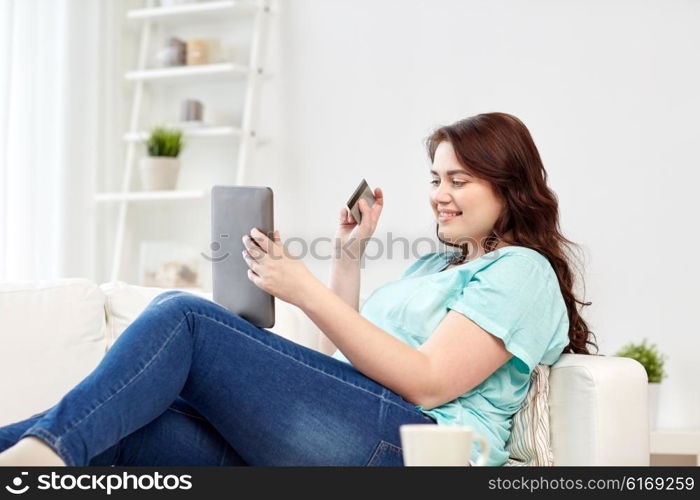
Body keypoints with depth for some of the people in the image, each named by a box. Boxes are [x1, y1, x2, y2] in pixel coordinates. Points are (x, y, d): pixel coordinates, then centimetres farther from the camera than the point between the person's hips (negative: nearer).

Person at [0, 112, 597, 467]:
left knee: (181, 314, -19)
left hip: (407, 435, -8)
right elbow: (337, 357, 27)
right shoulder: (435, 265, 31)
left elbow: (426, 382, -12)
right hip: (349, 432, 8)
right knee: (128, 421, -16)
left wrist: (307, 291, -15)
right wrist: (348, 254, 20)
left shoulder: (521, 271, 4)